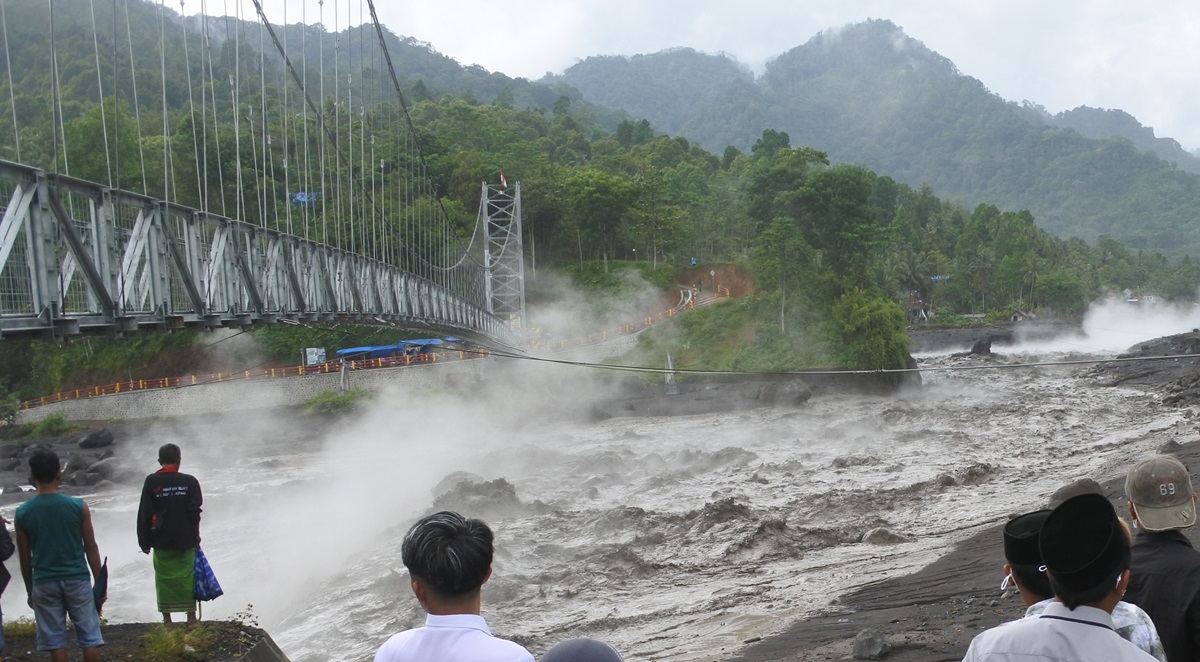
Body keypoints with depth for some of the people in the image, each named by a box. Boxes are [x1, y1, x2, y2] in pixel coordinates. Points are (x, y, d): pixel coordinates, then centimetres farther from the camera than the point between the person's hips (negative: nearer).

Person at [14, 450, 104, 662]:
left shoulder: (22, 513, -5)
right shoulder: (78, 506, -8)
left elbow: (24, 557, 2)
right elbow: (91, 548, -3)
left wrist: (29, 590, 14)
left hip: (44, 583, 1)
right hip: (77, 580, -1)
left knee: (55, 640, 7)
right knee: (89, 636, 7)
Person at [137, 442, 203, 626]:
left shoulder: (152, 482, -5)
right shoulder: (189, 481, -5)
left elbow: (144, 514, -3)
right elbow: (194, 512, -4)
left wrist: (144, 541, 5)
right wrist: (195, 535, 9)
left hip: (162, 542, 0)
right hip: (185, 541, 0)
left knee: (164, 578, 9)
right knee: (187, 577, 9)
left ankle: (167, 619, 12)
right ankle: (191, 617, 12)